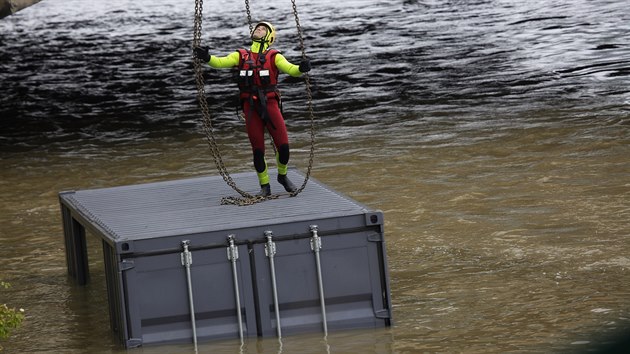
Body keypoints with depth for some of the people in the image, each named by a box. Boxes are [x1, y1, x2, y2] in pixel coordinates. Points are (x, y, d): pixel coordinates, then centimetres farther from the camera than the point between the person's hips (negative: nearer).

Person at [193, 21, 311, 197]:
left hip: (270, 105, -1)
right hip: (250, 108, 1)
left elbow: (291, 69, -8)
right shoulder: (241, 56, 11)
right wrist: (207, 57, -23)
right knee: (258, 150, 1)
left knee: (283, 145, -6)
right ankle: (265, 186, 14)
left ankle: (283, 176, 22)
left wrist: (301, 68, -32)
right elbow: (220, 62, -1)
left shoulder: (274, 57, 5)